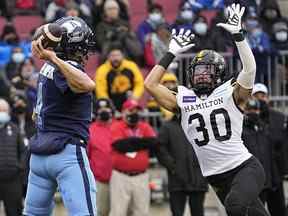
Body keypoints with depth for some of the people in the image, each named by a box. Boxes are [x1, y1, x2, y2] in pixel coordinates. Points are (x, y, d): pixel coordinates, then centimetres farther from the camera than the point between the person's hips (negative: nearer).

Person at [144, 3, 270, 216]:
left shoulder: (230, 94, -1)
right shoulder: (184, 100, 9)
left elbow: (250, 69, -18)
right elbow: (150, 84, 6)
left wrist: (237, 34, -21)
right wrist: (171, 53, 7)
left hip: (245, 167, -4)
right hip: (217, 178, 4)